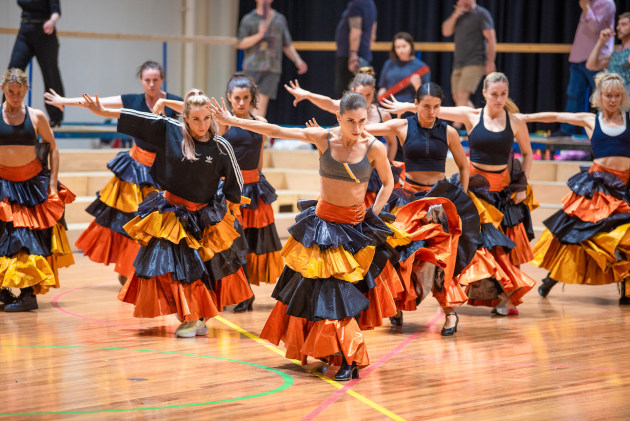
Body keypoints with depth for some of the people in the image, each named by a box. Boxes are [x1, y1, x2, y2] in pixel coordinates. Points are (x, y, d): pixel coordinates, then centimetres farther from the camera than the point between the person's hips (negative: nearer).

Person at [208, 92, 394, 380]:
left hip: (353, 226, -3)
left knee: (337, 289, -9)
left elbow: (388, 183, 5)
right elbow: (275, 131, -3)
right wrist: (232, 121, -2)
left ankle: (349, 360, -3)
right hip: (323, 219, 3)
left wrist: (374, 213, -6)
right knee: (312, 283, 12)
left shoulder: (374, 148, -12)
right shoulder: (323, 139, -8)